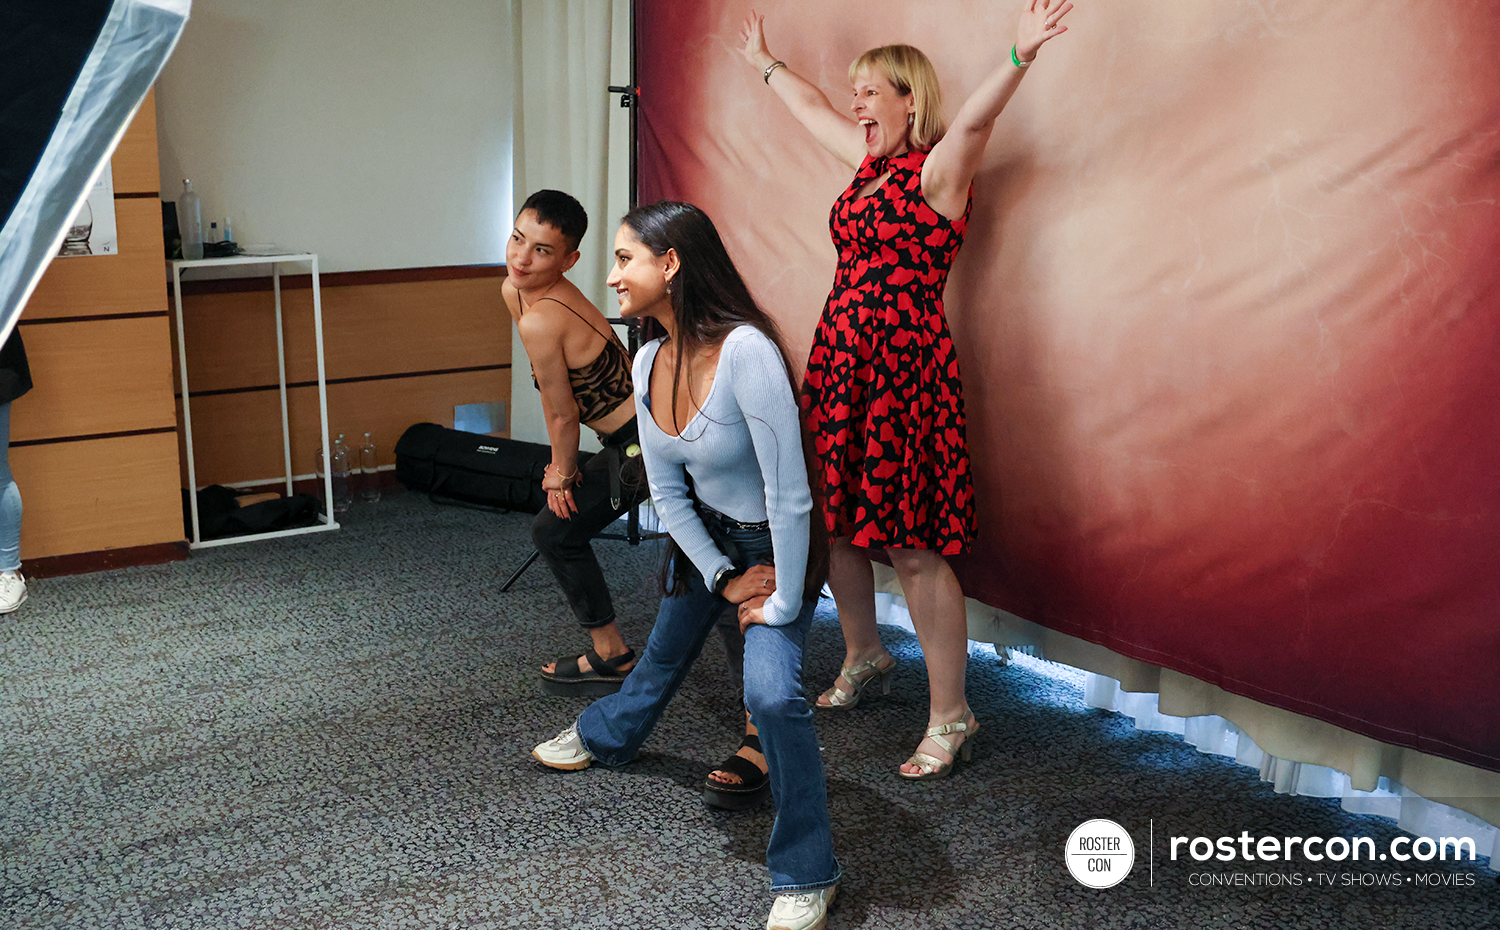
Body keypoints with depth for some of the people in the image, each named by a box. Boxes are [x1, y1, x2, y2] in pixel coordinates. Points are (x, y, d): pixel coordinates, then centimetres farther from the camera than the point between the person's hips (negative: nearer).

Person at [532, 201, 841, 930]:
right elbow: (667, 491, -1)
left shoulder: (744, 351, -34)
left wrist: (783, 603, -24)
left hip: (776, 542, -7)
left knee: (771, 691, -24)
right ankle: (606, 736, 59)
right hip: (705, 536, 7)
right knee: (665, 651, 27)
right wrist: (724, 579, -7)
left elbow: (790, 497, -31)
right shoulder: (649, 362, -9)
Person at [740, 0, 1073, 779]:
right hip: (838, 357, 9)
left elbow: (976, 116, -27)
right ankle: (863, 659, 37)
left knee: (911, 545, -9)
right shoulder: (870, 159, 17)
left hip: (903, 363, -8)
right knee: (838, 521, 16)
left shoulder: (938, 170, -7)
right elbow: (811, 107, 34)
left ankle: (951, 716, 0)